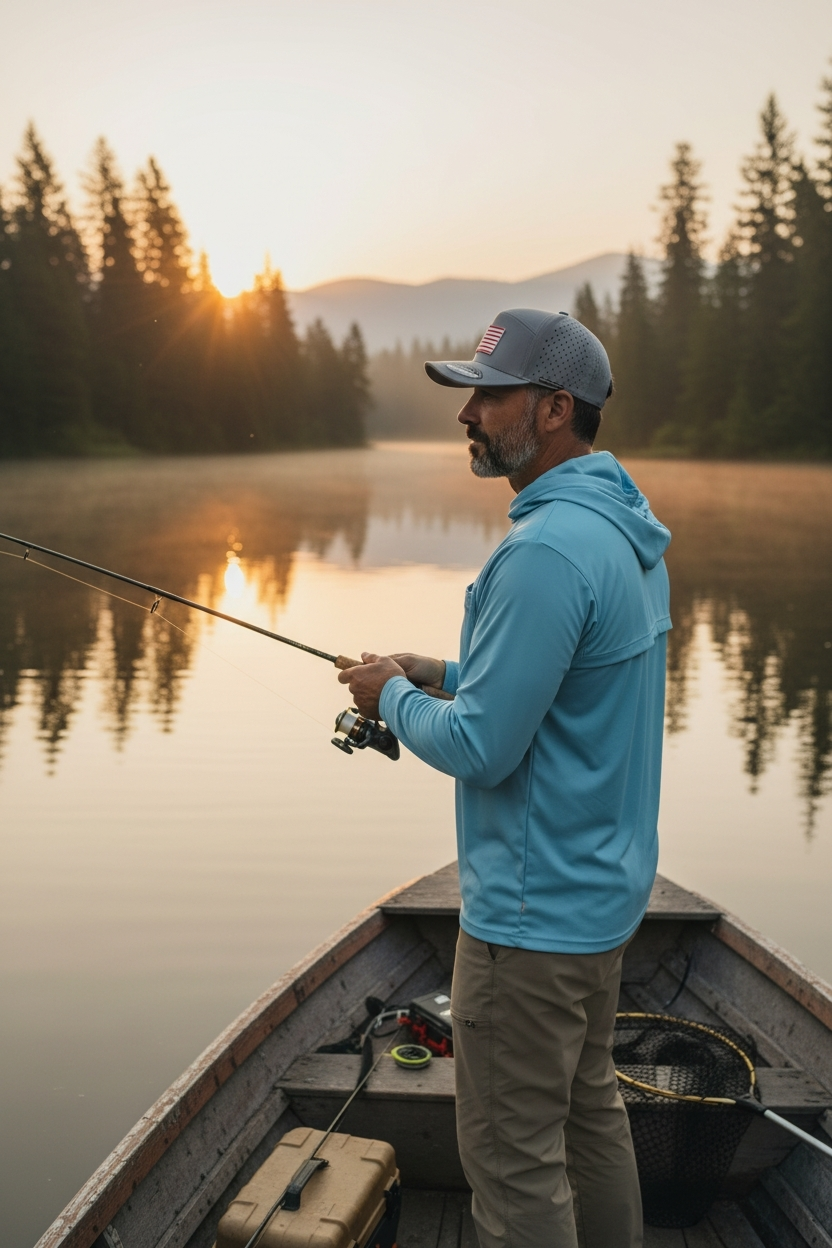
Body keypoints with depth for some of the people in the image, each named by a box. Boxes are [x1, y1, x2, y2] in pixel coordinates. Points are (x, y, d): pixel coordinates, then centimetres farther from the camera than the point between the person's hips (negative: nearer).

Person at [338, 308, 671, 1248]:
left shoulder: (547, 551, -26)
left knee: (514, 1154, 4)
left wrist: (394, 698, -6)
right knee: (588, 1108, 23)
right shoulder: (629, 530, 7)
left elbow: (480, 747, -24)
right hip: (603, 887, 10)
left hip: (534, 910, -10)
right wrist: (443, 674, 10)